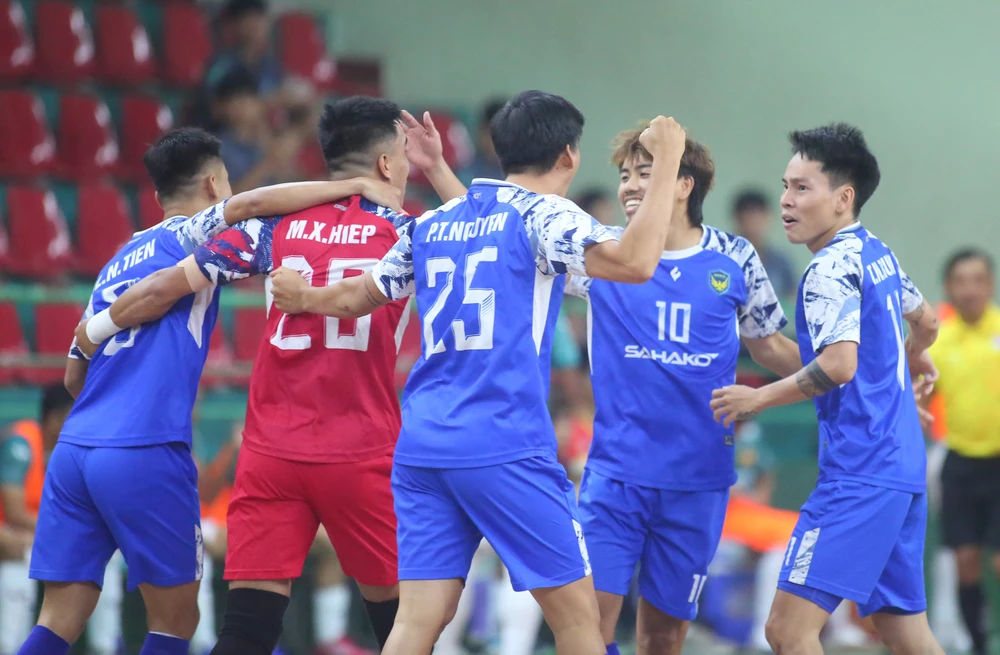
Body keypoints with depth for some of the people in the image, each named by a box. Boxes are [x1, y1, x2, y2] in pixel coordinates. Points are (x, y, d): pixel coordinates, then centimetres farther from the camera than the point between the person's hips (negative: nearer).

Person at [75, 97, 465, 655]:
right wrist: (438, 169, 19)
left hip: (272, 452, 2)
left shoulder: (277, 225, 5)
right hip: (361, 456, -2)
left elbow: (167, 288, 5)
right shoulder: (404, 234, 1)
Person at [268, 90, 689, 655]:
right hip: (507, 450, -6)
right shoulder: (542, 215, -4)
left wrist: (305, 298, 51)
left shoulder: (431, 225, 16)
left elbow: (358, 296, 29)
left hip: (423, 449, 6)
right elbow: (635, 262, -19)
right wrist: (667, 162, -11)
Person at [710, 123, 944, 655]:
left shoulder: (832, 267, -12)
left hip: (859, 472, -10)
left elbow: (839, 364, -23)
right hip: (901, 466, 10)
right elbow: (925, 320, 33)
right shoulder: (878, 254, 15)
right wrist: (915, 358, 54)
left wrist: (759, 398, -12)